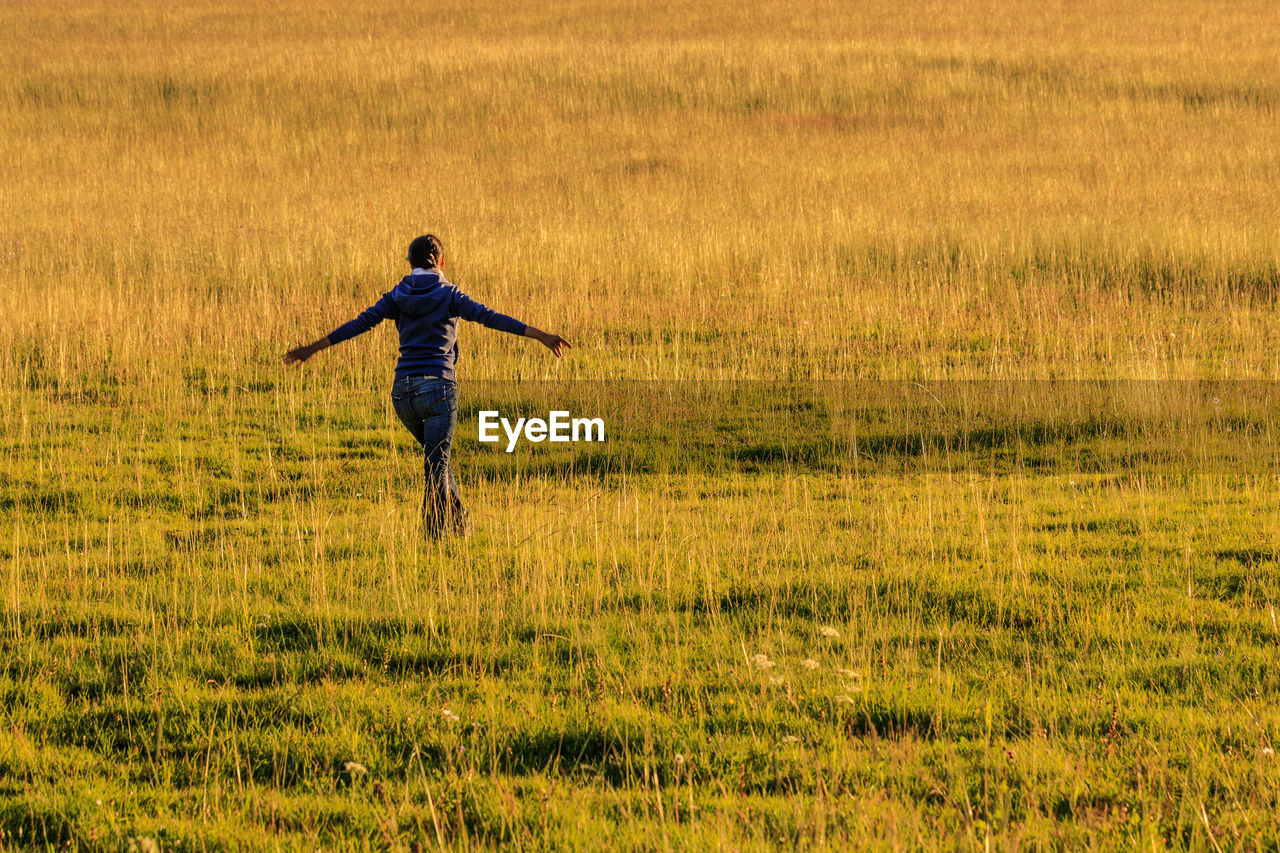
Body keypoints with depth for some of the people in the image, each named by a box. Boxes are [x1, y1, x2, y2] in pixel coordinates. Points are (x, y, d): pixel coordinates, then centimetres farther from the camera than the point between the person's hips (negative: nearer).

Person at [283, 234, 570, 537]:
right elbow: (489, 317, -12)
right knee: (436, 464, 0)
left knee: (435, 454, 25)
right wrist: (540, 335, -15)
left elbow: (360, 324, 4)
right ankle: (434, 534, -4)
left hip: (403, 390, 4)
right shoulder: (448, 294, -2)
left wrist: (313, 348, 9)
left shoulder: (397, 296, 7)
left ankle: (458, 518, 28)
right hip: (437, 387, -4)